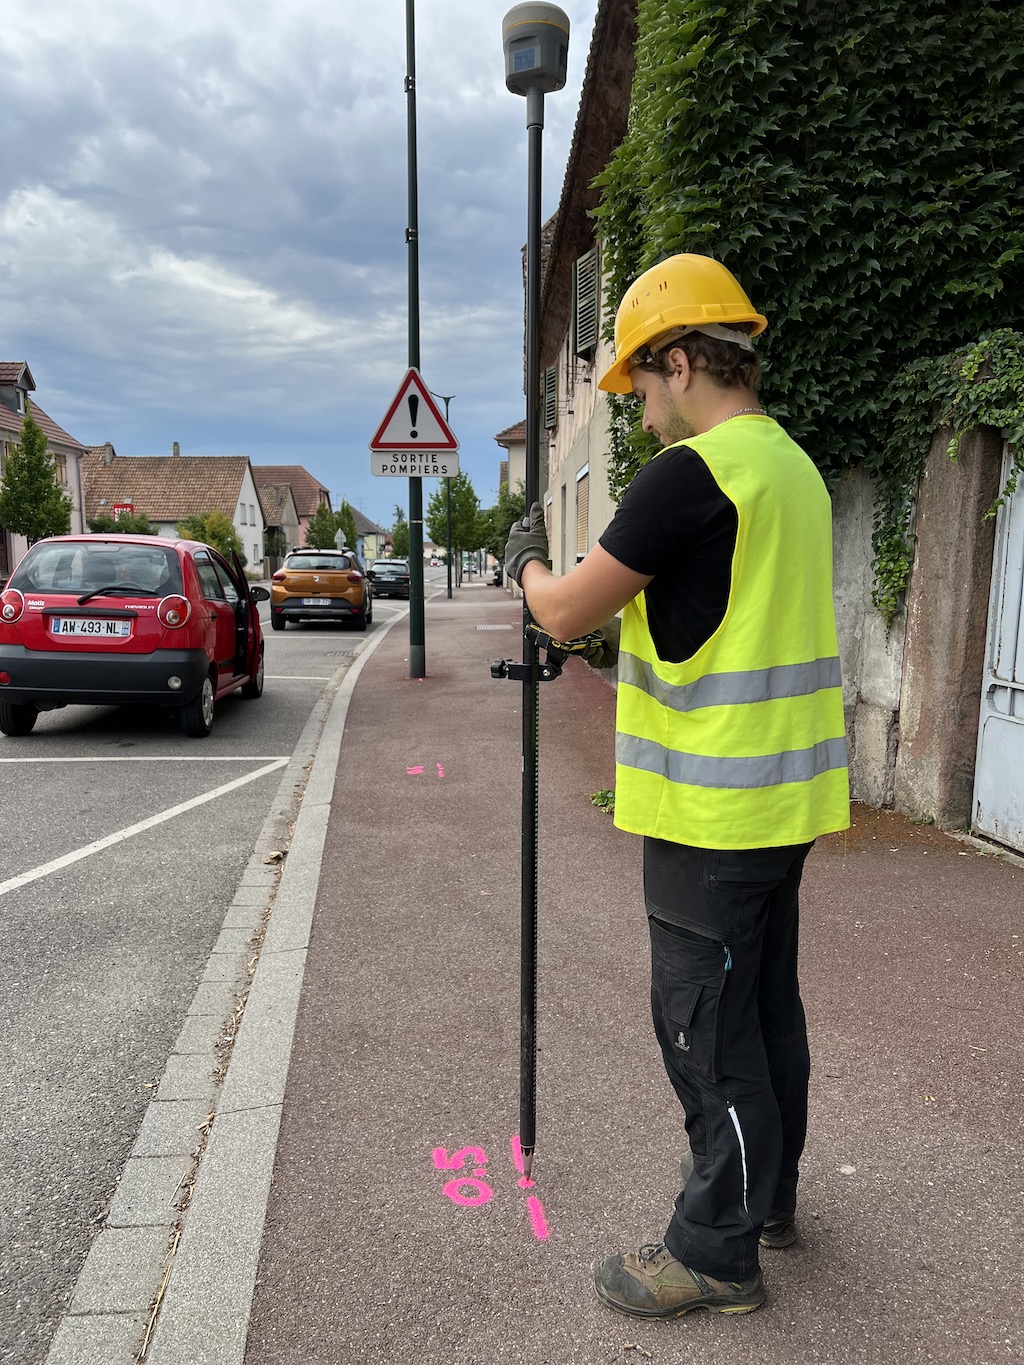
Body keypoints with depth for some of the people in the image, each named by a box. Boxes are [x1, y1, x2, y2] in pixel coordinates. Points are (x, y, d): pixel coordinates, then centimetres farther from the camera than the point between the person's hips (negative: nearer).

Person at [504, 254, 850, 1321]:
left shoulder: (691, 471, -18)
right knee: (766, 1001, 21)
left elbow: (565, 614, -14)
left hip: (713, 806, -9)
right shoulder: (797, 468, 12)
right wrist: (617, 584, 16)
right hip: (789, 793, 9)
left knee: (707, 1026, 5)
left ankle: (717, 1250, 23)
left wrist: (530, 558, 6)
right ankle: (767, 1193, 39)